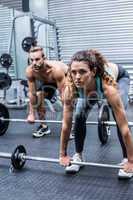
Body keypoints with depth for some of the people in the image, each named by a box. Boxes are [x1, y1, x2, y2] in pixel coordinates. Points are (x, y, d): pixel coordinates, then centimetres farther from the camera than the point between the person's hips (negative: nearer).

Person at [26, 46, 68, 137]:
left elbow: (63, 94, -38)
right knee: (38, 96, -11)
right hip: (47, 81, 5)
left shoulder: (56, 69, -44)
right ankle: (44, 126, 7)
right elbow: (32, 93, -19)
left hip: (66, 76, -4)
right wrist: (31, 114, -15)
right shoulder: (29, 71, -30)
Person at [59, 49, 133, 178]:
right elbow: (66, 124, -25)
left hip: (119, 77, -2)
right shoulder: (70, 89, -38)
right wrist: (63, 154, -16)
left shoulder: (108, 86, -47)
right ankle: (78, 155, 9)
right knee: (79, 117, -11)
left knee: (119, 118, -19)